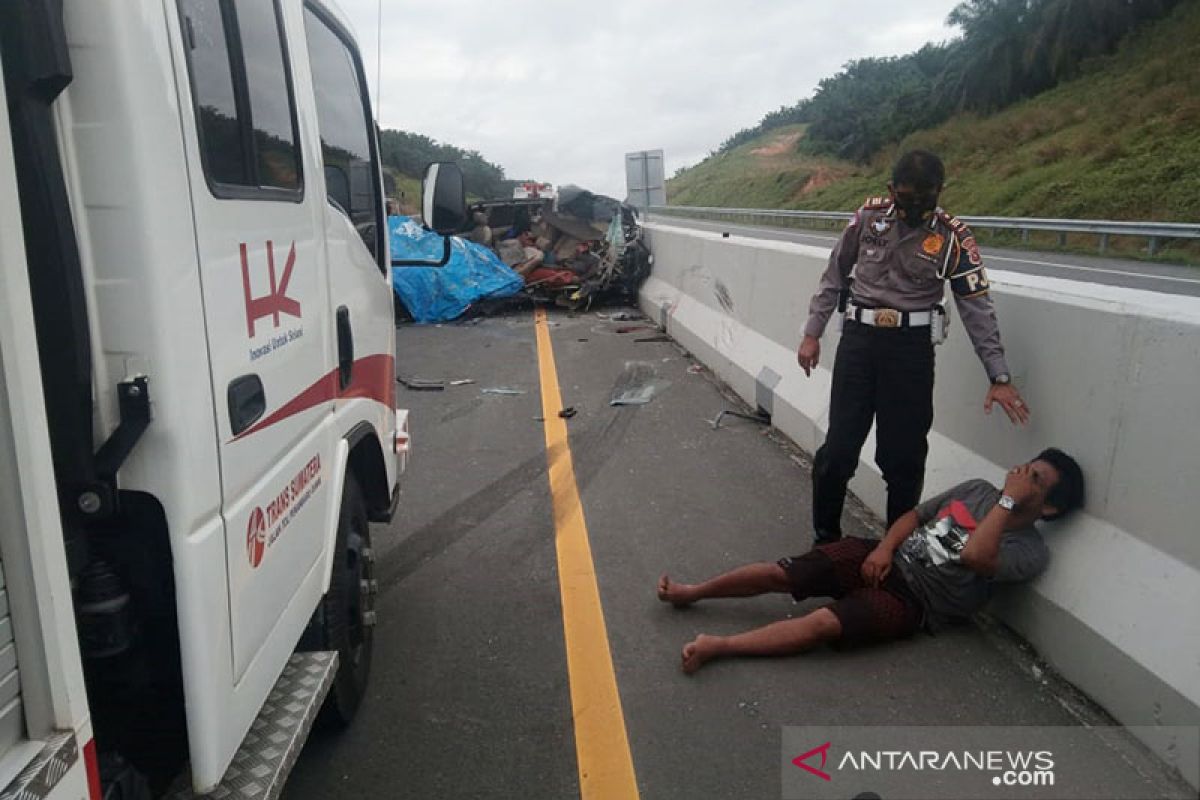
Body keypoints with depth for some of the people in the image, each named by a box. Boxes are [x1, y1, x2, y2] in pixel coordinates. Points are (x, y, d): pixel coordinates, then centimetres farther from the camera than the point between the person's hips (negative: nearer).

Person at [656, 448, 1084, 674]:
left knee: (823, 624, -31)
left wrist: (1009, 499, -22)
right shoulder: (977, 490, 10)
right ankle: (691, 592, 3)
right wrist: (884, 547, -5)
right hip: (885, 559, 5)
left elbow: (974, 555, -27)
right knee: (779, 573, -10)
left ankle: (716, 646, -34)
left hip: (912, 600, -5)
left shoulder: (1031, 552, -7)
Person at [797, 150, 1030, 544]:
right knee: (839, 448, -1)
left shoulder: (954, 238, -3)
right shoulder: (868, 215, 2)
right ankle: (825, 536, 18)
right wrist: (812, 333, 8)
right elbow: (834, 276, 11)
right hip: (859, 338, 1)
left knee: (904, 454, 3)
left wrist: (999, 377, -6)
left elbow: (978, 308, -2)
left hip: (912, 347, -1)